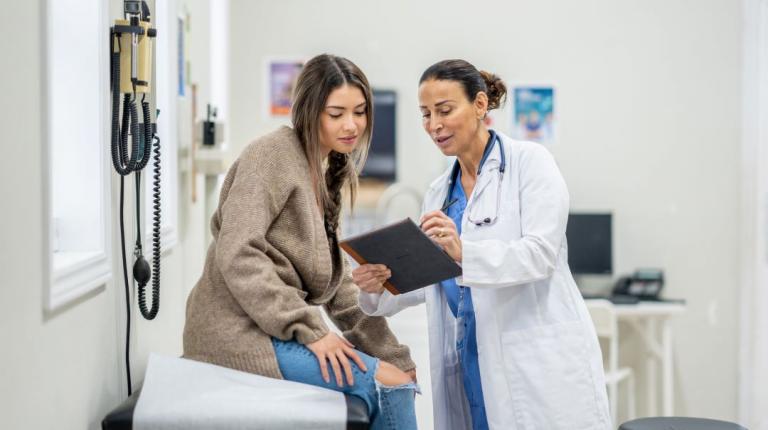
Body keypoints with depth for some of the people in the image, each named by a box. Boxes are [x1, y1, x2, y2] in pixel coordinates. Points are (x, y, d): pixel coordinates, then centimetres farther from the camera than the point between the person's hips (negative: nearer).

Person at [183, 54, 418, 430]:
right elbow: (237, 253, -20)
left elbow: (334, 277, 15)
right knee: (387, 383, -16)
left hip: (280, 330, 9)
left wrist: (390, 354, 7)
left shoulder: (325, 173, 17)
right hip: (242, 331, -9)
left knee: (397, 376, 3)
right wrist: (309, 329, -21)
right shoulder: (274, 154, -10)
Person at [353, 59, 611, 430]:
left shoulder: (529, 161, -4)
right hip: (472, 366, 5)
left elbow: (540, 253, -15)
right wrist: (380, 287, -7)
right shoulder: (438, 192, 14)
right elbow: (428, 279, 14)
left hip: (539, 365, -5)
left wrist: (465, 253, -31)